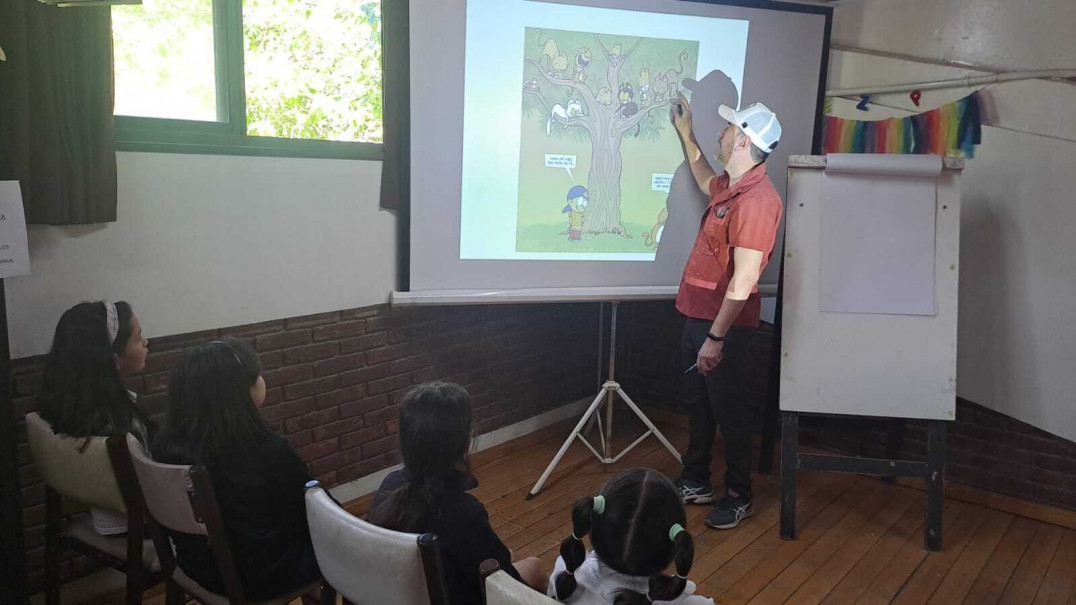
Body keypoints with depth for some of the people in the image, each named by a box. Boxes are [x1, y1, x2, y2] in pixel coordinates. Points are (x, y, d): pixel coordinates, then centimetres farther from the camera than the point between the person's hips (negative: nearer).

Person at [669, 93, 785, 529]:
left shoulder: (755, 199, -22)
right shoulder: (730, 186, 8)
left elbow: (743, 280, -26)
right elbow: (706, 182, 36)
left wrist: (717, 337, -26)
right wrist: (686, 134, 34)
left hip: (723, 322, -10)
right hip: (698, 314, 10)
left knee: (728, 409, 5)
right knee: (696, 403, 19)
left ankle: (738, 496, 22)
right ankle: (695, 482, 35)